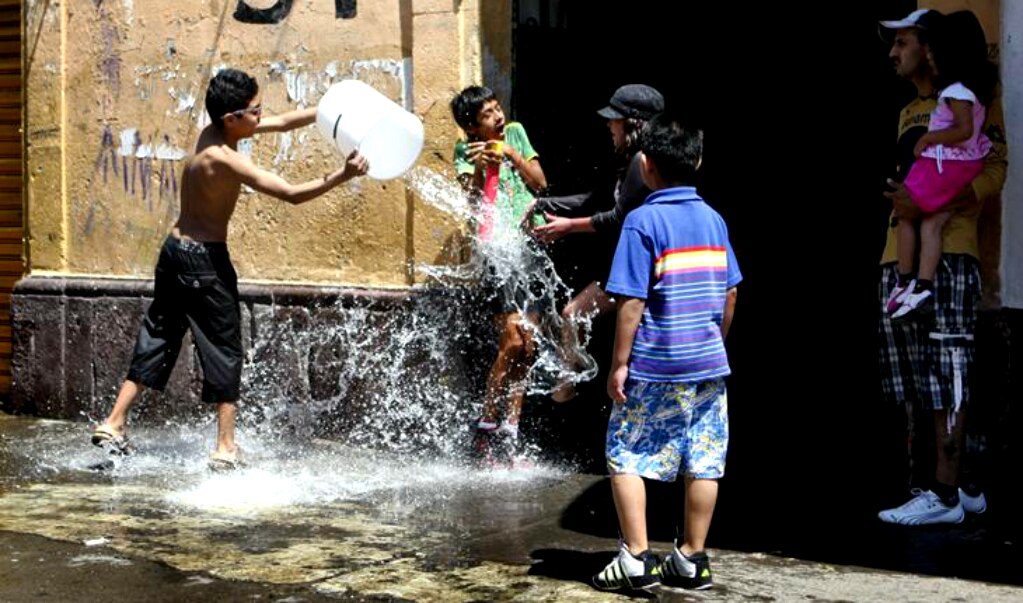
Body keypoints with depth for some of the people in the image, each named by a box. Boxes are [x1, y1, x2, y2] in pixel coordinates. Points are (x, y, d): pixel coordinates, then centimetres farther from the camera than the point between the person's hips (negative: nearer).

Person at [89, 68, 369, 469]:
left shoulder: (212, 132, 3)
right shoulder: (223, 159, -23)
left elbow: (282, 124, 11)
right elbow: (292, 194, -26)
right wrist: (341, 176, -25)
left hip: (175, 251, 9)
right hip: (205, 260, -9)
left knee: (158, 340, 16)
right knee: (224, 352, 2)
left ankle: (113, 424, 19)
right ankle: (225, 449, 6)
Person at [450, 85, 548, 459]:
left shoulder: (515, 132, 11)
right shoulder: (467, 151, -1)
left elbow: (540, 183, 9)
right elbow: (472, 196, -15)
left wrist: (512, 155, -4)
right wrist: (479, 169, -33)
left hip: (531, 244, 5)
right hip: (500, 249, -5)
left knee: (526, 345, 5)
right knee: (513, 340, -15)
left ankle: (510, 433, 12)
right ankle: (486, 427, -1)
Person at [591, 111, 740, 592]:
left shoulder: (643, 221, -11)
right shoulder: (713, 219, 7)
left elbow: (631, 302, -14)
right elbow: (730, 295, 11)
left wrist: (619, 363, -9)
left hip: (655, 368, -5)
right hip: (709, 364, 6)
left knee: (626, 456, 6)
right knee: (703, 461, 8)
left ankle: (636, 558, 3)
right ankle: (692, 560, 16)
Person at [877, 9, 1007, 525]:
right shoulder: (909, 114, 24)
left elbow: (993, 171, -10)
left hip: (946, 257, -8)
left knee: (945, 378, -9)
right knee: (916, 384, 7)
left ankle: (945, 494, -8)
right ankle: (962, 485, 15)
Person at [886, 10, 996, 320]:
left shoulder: (956, 91, -22)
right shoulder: (975, 84, 6)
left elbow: (965, 130, -29)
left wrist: (927, 138, -19)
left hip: (945, 166, -8)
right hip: (966, 167, 8)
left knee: (905, 216, 9)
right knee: (931, 224, 6)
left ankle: (905, 283, 13)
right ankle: (923, 287, -5)